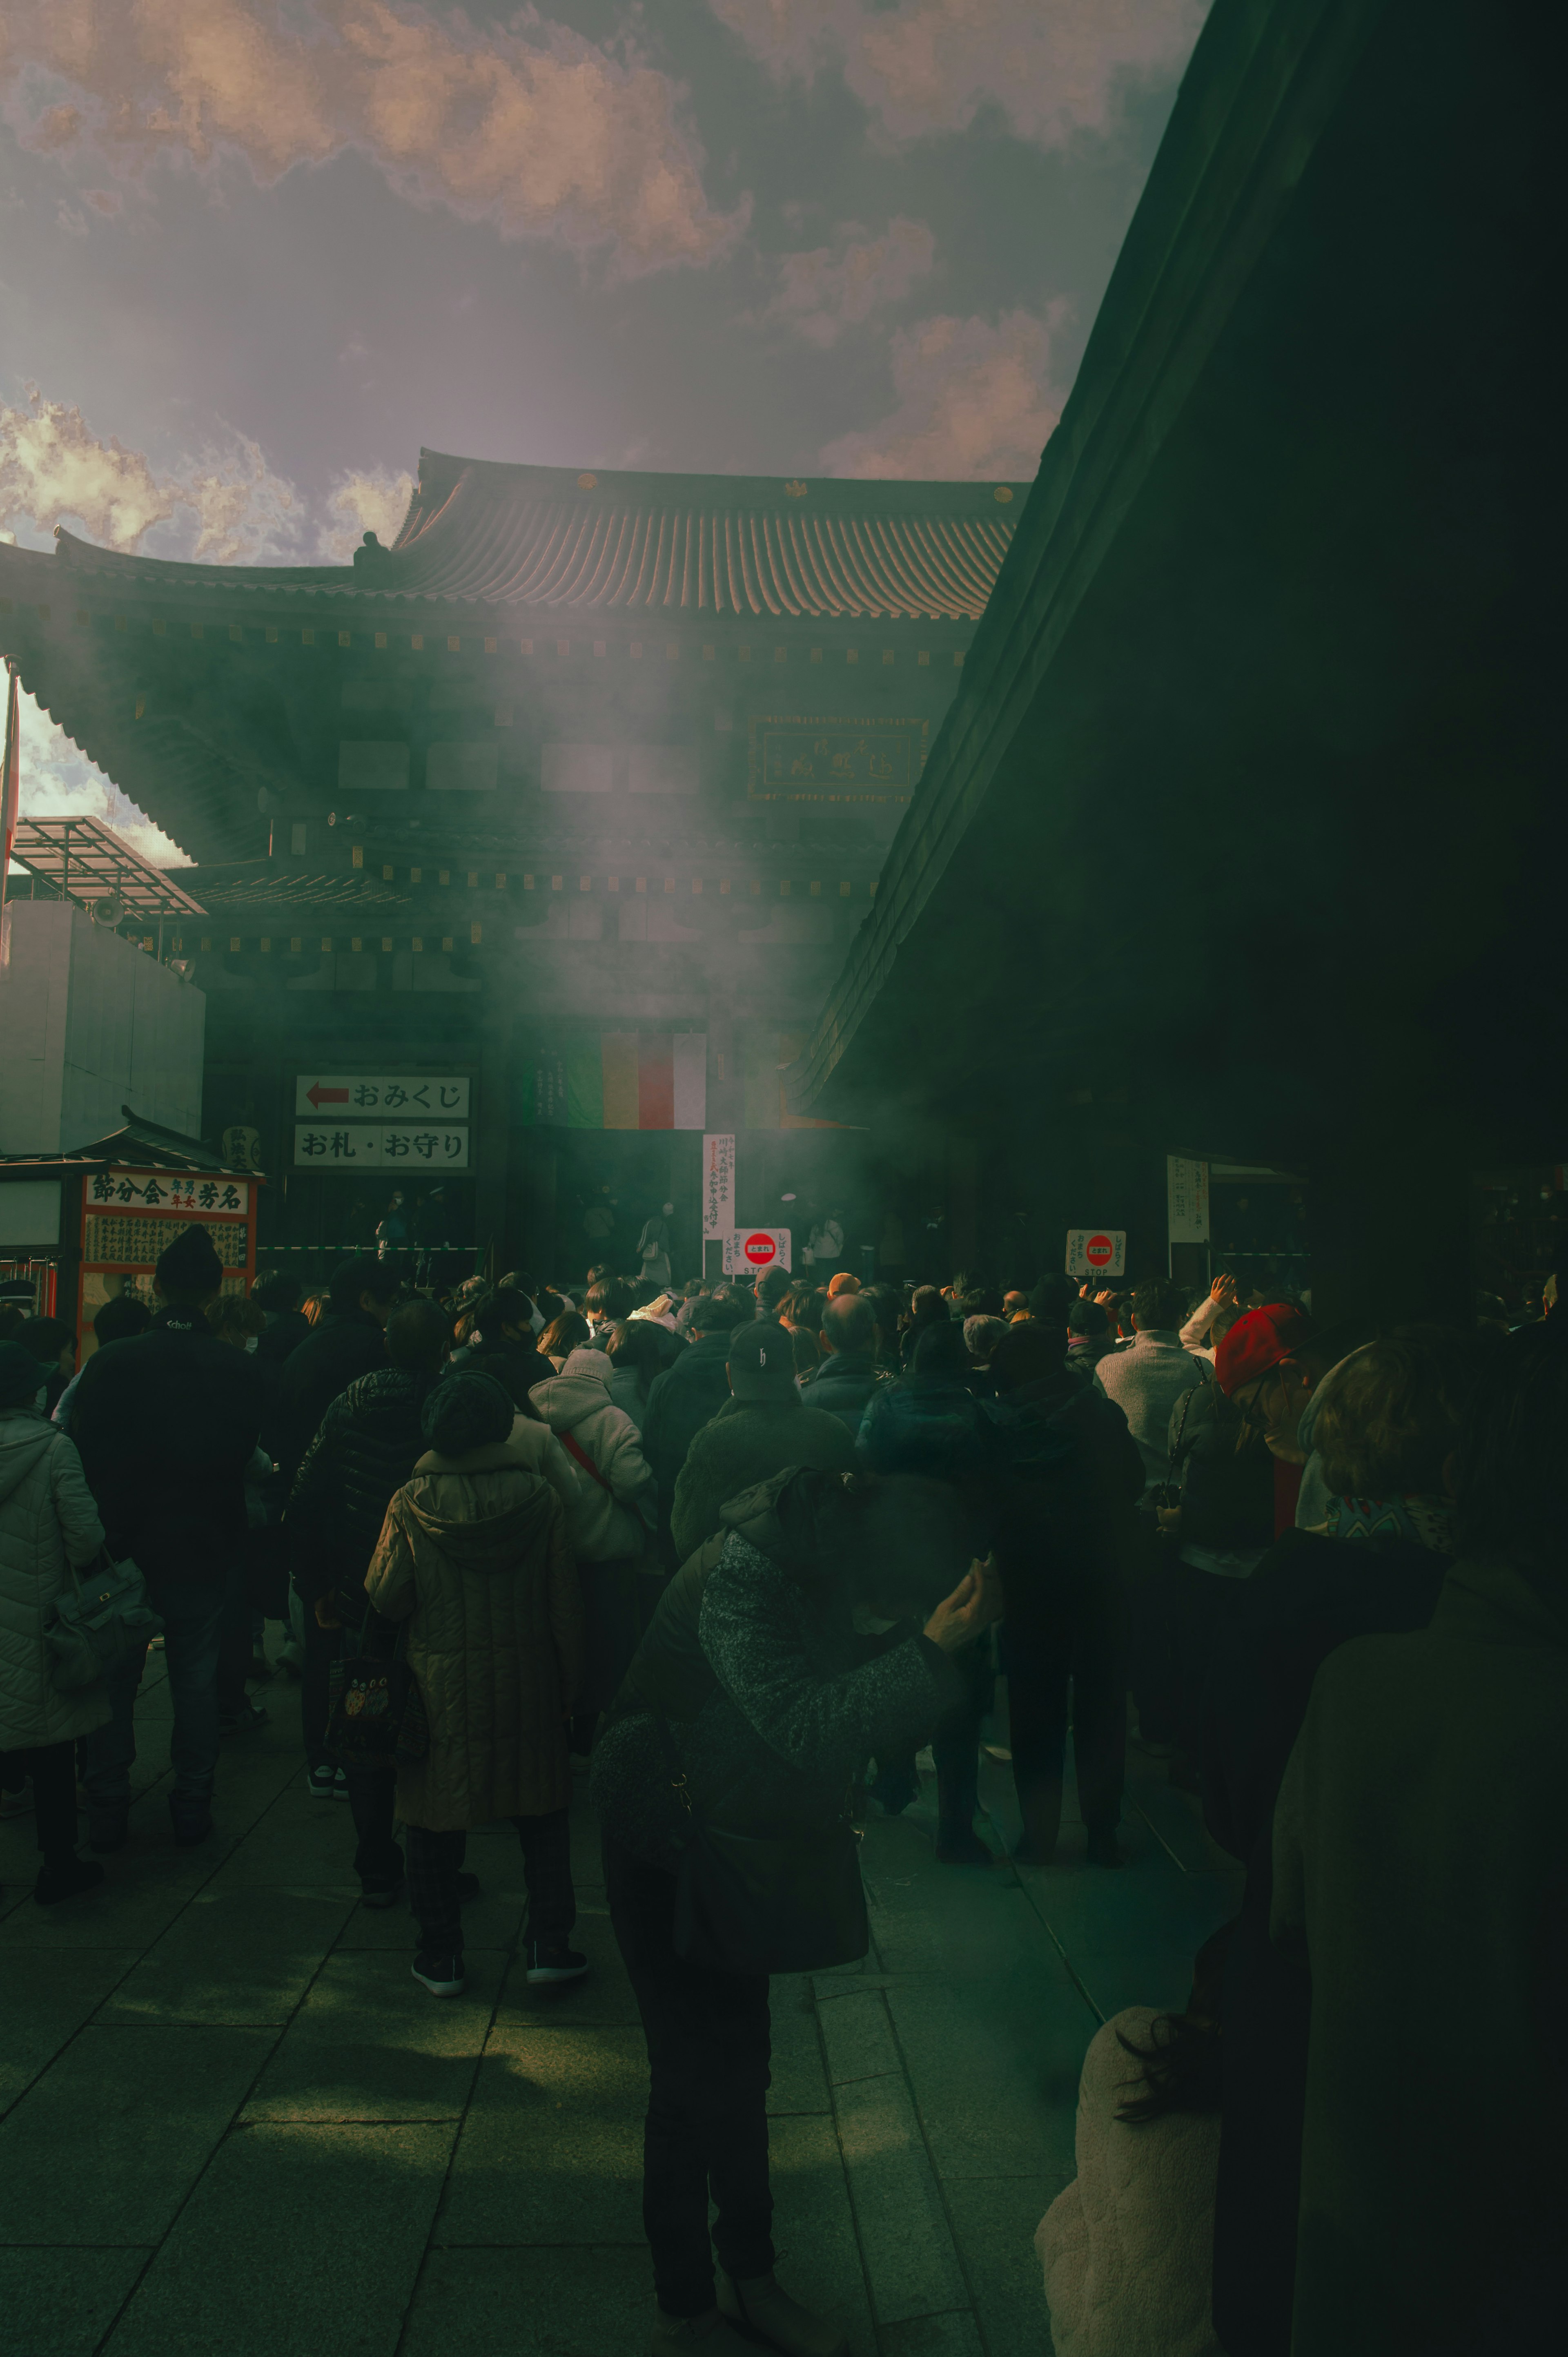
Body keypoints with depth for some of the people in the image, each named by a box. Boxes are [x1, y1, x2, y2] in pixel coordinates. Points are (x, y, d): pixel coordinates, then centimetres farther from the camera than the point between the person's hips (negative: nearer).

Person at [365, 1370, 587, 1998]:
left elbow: (384, 1598, -6)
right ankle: (549, 1943, 16)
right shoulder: (539, 1497, -9)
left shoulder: (410, 1504, -11)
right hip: (527, 1680, 1)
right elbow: (565, 1600, -5)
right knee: (542, 1811, 15)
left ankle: (441, 1955, 21)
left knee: (436, 1814, 13)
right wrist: (569, 1684, 6)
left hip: (439, 1681, -1)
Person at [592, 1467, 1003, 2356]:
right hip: (666, 1855, -7)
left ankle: (752, 2281, 34)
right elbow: (802, 1726, -39)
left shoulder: (828, 1580, -8)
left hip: (742, 1846, 7)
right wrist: (929, 1649, -43)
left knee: (741, 2071, 17)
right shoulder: (739, 1579, -32)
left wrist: (942, 1645, -22)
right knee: (693, 2079, 1)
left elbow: (887, 1727, -4)